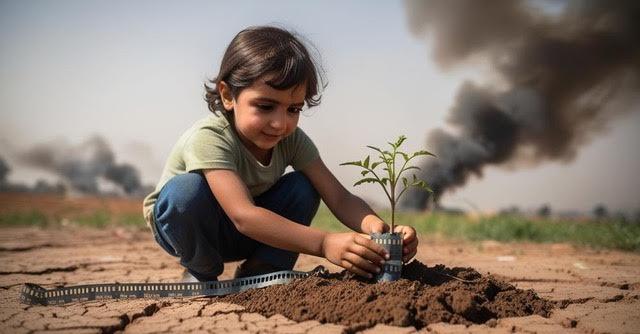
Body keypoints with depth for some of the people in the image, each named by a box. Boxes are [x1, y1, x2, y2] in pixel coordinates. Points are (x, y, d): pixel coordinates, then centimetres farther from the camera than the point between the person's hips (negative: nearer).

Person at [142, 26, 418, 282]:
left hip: (239, 237, 4)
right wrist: (324, 243, -57)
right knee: (188, 190, -37)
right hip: (181, 226, -4)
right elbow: (242, 215, -47)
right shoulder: (209, 138, -35)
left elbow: (339, 197, -23)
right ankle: (203, 274, -9)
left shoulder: (291, 139, -17)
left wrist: (378, 229, -45)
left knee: (304, 187, -18)